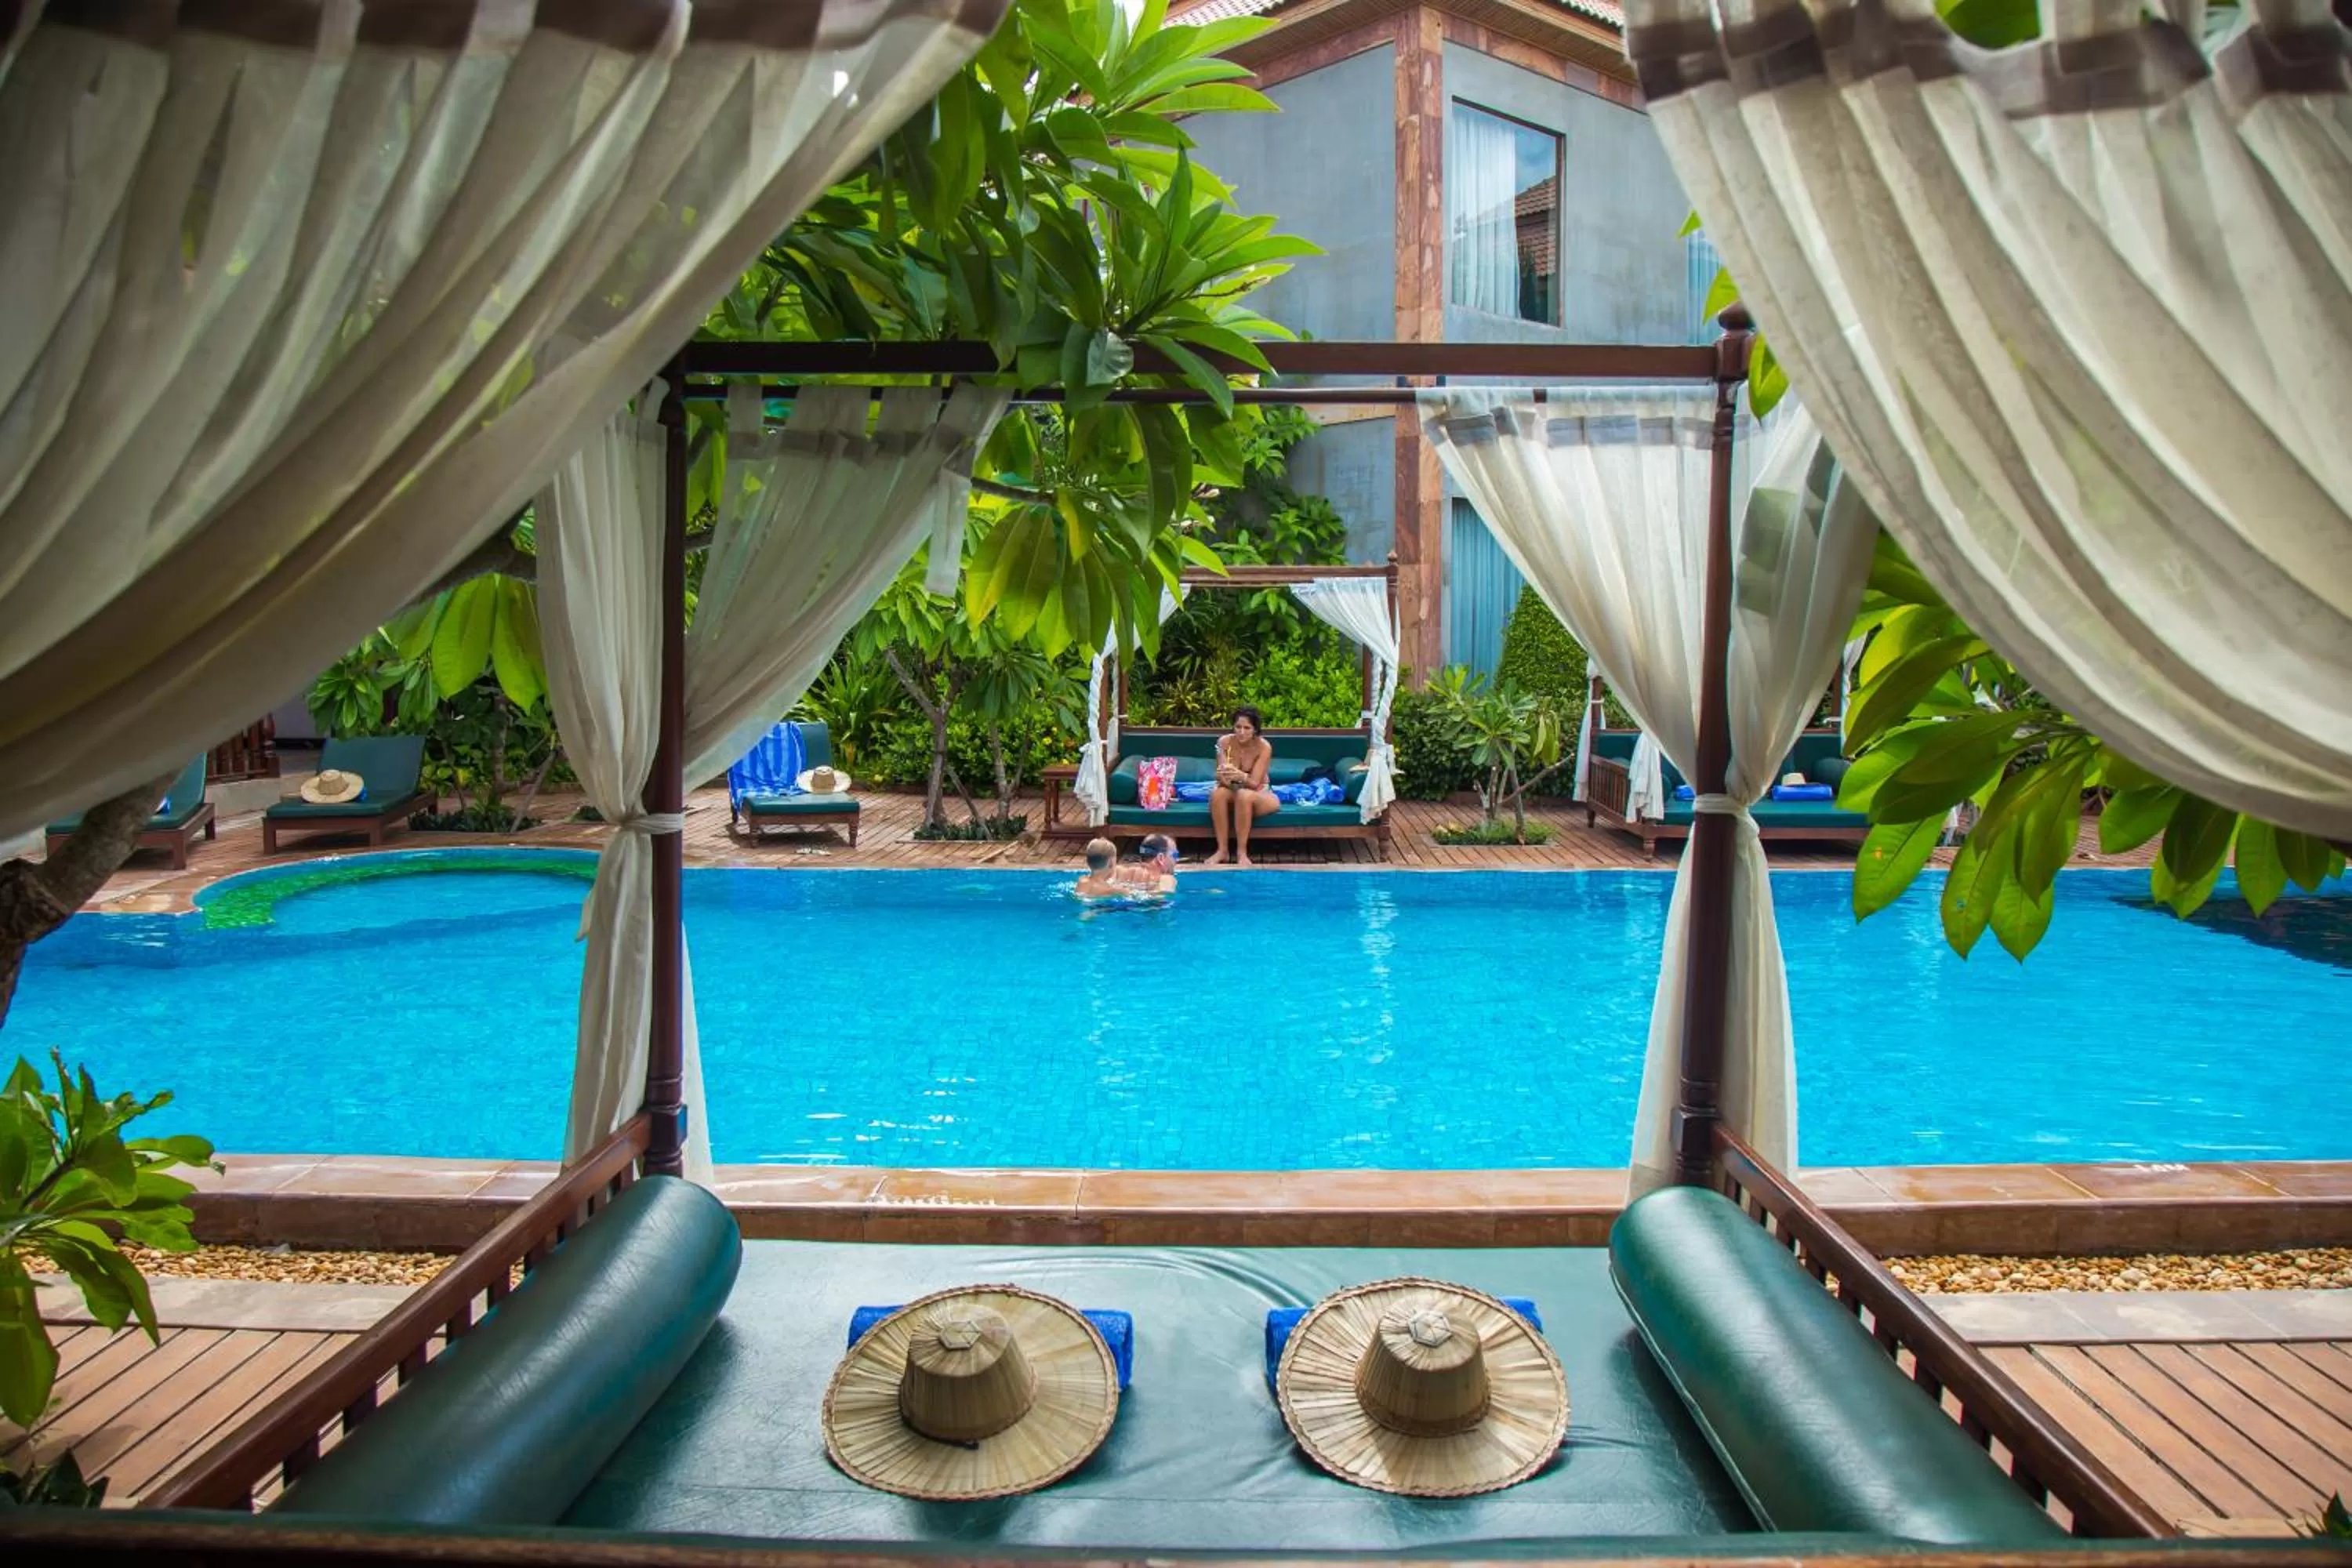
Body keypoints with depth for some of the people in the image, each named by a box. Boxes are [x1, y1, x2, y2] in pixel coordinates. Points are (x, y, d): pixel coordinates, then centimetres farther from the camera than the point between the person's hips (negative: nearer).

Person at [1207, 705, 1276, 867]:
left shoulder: (1264, 747, -19)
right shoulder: (1224, 742, -11)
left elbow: (1254, 783, -24)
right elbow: (1221, 780, -15)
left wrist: (1241, 776, -48)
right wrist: (1224, 777, -41)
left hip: (1259, 794, -2)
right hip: (1233, 793, 3)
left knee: (1244, 795, -36)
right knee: (1217, 793, -31)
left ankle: (1242, 852, -28)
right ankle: (1222, 851, -26)